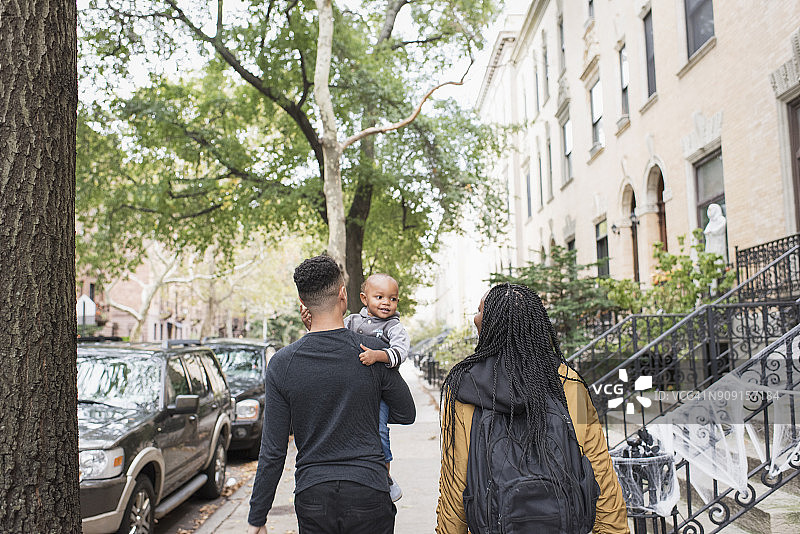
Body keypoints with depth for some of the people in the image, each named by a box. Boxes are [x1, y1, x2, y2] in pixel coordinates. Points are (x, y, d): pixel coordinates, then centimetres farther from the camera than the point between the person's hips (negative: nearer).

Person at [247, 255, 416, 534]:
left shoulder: (282, 364, -6)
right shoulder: (374, 352, -8)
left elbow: (273, 452, -5)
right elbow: (406, 414, 5)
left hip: (311, 499, 2)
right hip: (368, 495, -1)